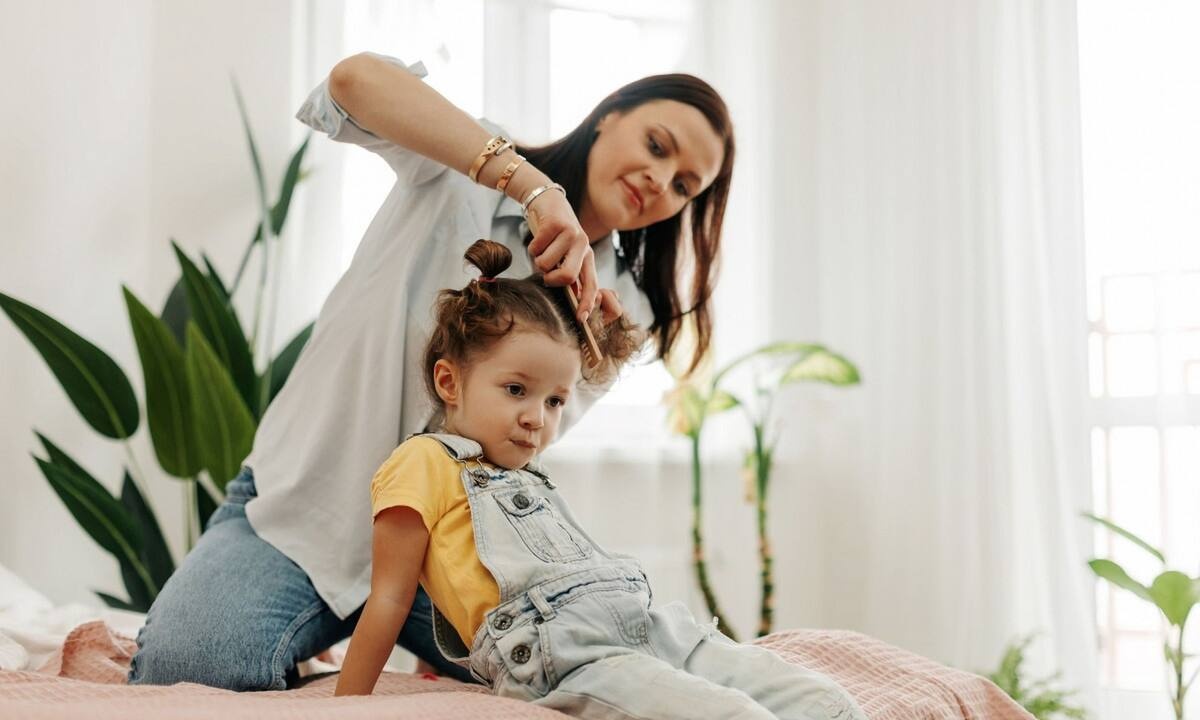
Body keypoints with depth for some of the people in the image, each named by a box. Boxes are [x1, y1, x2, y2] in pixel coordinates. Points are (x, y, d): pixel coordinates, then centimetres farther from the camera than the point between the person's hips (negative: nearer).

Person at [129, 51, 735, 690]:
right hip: (306, 501, -3)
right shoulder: (467, 162, -5)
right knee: (187, 663, -27)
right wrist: (533, 186, -32)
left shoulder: (621, 302, 7)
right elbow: (356, 78, -26)